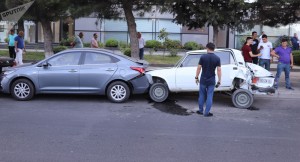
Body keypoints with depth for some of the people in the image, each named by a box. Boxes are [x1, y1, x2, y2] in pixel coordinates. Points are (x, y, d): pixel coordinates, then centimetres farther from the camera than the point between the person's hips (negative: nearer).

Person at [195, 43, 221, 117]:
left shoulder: (203, 57, -8)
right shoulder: (217, 58, -6)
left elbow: (199, 68, -6)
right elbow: (219, 70, -8)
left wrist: (196, 77, 4)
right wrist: (219, 80, -1)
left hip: (203, 80, 0)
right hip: (211, 80, 0)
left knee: (202, 95, 14)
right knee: (209, 96, 6)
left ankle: (200, 110, 23)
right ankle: (207, 112, 7)